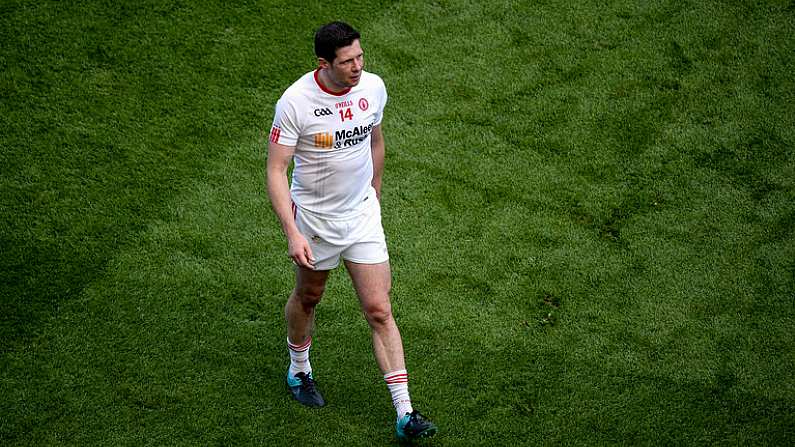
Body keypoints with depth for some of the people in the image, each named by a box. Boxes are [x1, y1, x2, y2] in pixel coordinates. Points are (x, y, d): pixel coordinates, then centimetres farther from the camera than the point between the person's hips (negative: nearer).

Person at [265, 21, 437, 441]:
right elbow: (276, 170, -19)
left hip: (362, 215, 3)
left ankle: (404, 414, -1)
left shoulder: (373, 87, -8)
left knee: (379, 311, -2)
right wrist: (292, 233, -26)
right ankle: (299, 370, 48)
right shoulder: (295, 101, -22)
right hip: (313, 217, -2)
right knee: (307, 298, 19)